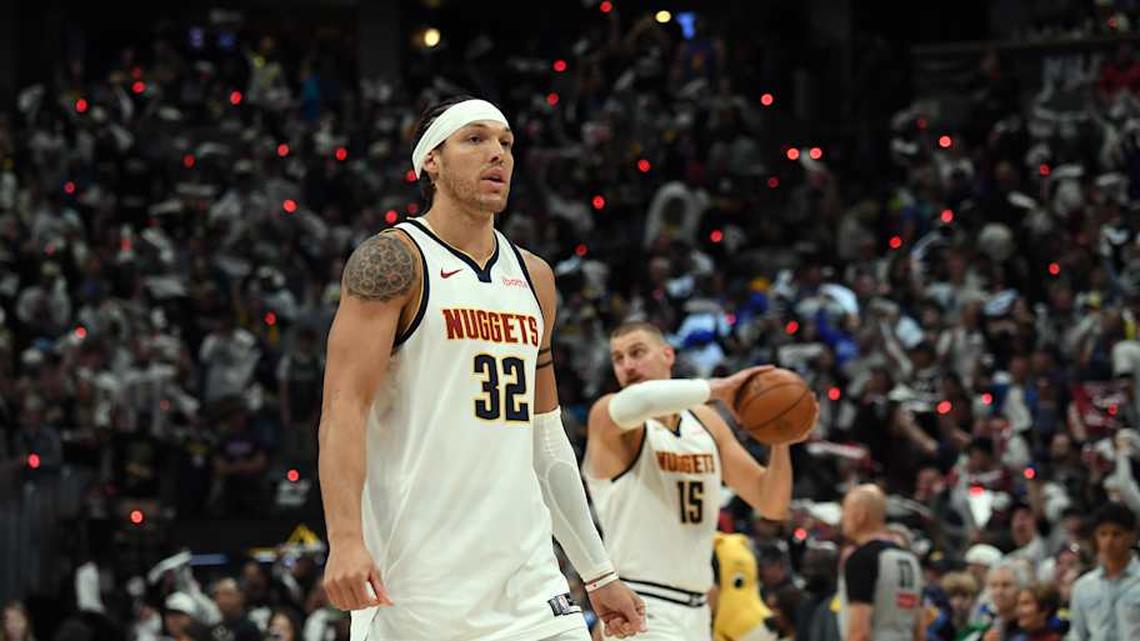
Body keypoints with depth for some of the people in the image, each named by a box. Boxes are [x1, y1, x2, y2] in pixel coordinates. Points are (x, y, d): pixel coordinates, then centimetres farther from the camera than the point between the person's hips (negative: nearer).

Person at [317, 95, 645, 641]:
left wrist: (597, 572, 20)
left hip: (525, 572, 6)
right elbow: (342, 411, -13)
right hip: (415, 576, -6)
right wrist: (345, 539, -26)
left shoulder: (533, 277, 17)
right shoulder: (393, 260, -4)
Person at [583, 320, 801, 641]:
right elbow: (635, 401, -34)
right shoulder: (607, 417, -7)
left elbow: (772, 505, 11)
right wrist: (718, 388, -25)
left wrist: (780, 440, -7)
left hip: (696, 609, 7)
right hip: (642, 609, -7)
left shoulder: (706, 422, 11)